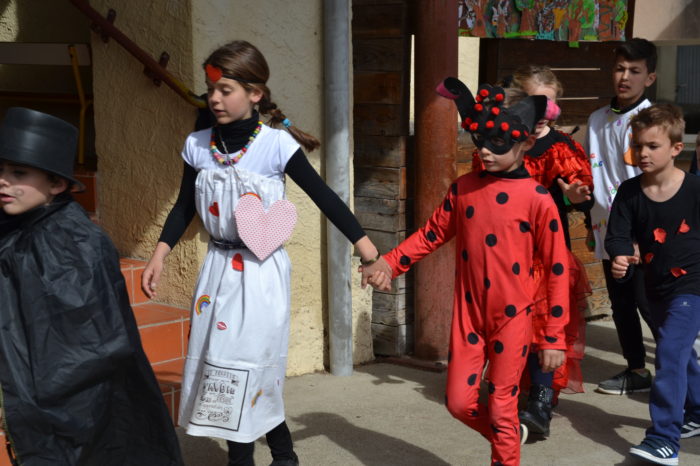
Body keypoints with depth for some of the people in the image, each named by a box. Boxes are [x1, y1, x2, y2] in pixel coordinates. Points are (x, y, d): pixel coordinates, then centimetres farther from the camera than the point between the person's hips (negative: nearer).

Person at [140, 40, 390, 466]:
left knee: (244, 367, -4)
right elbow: (185, 207, 11)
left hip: (262, 271, -5)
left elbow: (324, 197, -11)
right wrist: (159, 256, 4)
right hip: (219, 267, 6)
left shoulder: (276, 145, -13)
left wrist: (367, 250, -13)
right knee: (216, 365, 9)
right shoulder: (198, 145, 1)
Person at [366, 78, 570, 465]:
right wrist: (390, 263, -2)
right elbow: (432, 234, 12)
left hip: (512, 318, -4)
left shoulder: (537, 199, -13)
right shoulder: (463, 189, 0)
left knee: (502, 407, 5)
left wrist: (554, 338, -9)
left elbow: (557, 271, -10)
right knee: (459, 401, 9)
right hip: (468, 315, 4)